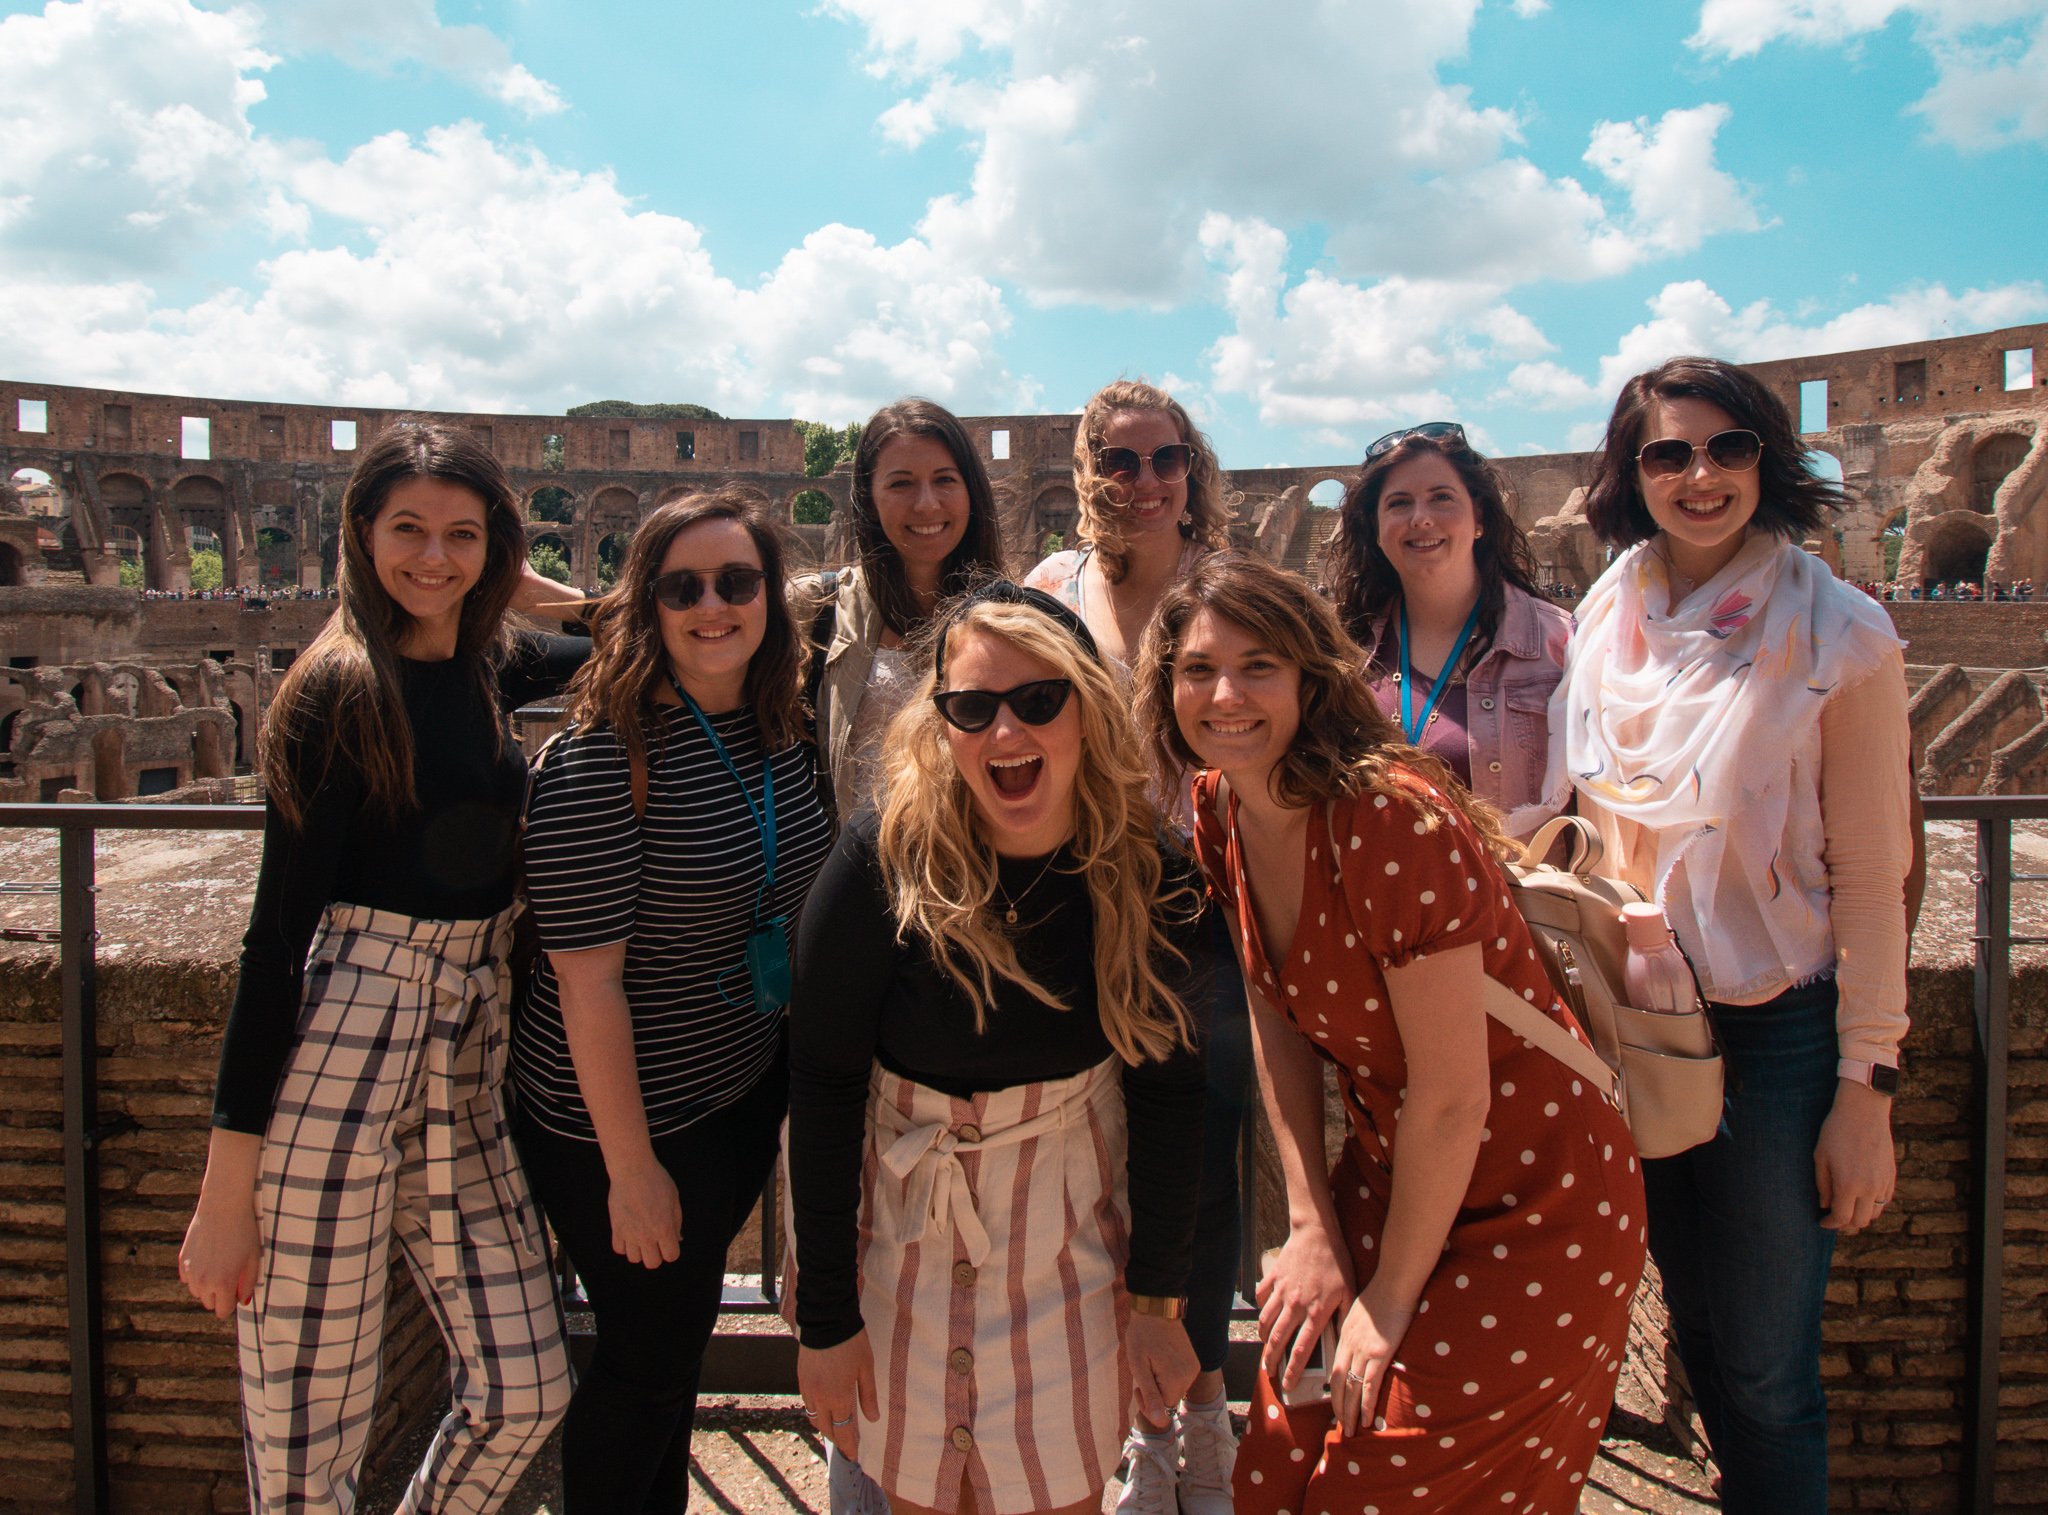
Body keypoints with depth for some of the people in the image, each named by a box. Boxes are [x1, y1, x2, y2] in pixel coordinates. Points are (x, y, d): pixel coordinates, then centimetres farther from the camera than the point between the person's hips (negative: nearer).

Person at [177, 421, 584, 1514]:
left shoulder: (486, 667, 8)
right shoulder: (343, 691, -10)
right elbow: (276, 934, -11)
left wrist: (522, 586, 12)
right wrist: (227, 1189, -11)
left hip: (465, 1061, 7)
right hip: (336, 1052, -6)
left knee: (526, 1391, 10)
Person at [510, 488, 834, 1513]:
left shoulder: (781, 734, -1)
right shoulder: (600, 758, -23)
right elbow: (587, 978, -22)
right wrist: (631, 1166, -19)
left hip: (746, 1096, 7)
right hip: (625, 1115, -7)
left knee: (683, 1338, 23)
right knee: (646, 1359, 11)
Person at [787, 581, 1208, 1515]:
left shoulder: (1145, 873, -14)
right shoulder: (885, 863, -21)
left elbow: (1165, 1086, -3)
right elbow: (821, 1088, -14)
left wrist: (1156, 1295, -1)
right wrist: (825, 1315, -12)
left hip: (1073, 1225, 2)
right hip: (906, 1220, -1)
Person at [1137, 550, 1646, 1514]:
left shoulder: (1395, 819, -29)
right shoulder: (1219, 811, -5)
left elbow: (1453, 1093, -24)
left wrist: (1391, 1296, -12)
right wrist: (1313, 1227, -1)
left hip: (1531, 1214, -6)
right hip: (1386, 1178, 6)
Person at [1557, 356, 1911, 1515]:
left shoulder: (1838, 636, -10)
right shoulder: (1604, 623, 3)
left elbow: (1872, 880, -9)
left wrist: (1867, 1089, -9)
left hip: (1777, 1029, -4)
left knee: (1765, 1373, 5)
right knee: (1694, 1333, 18)